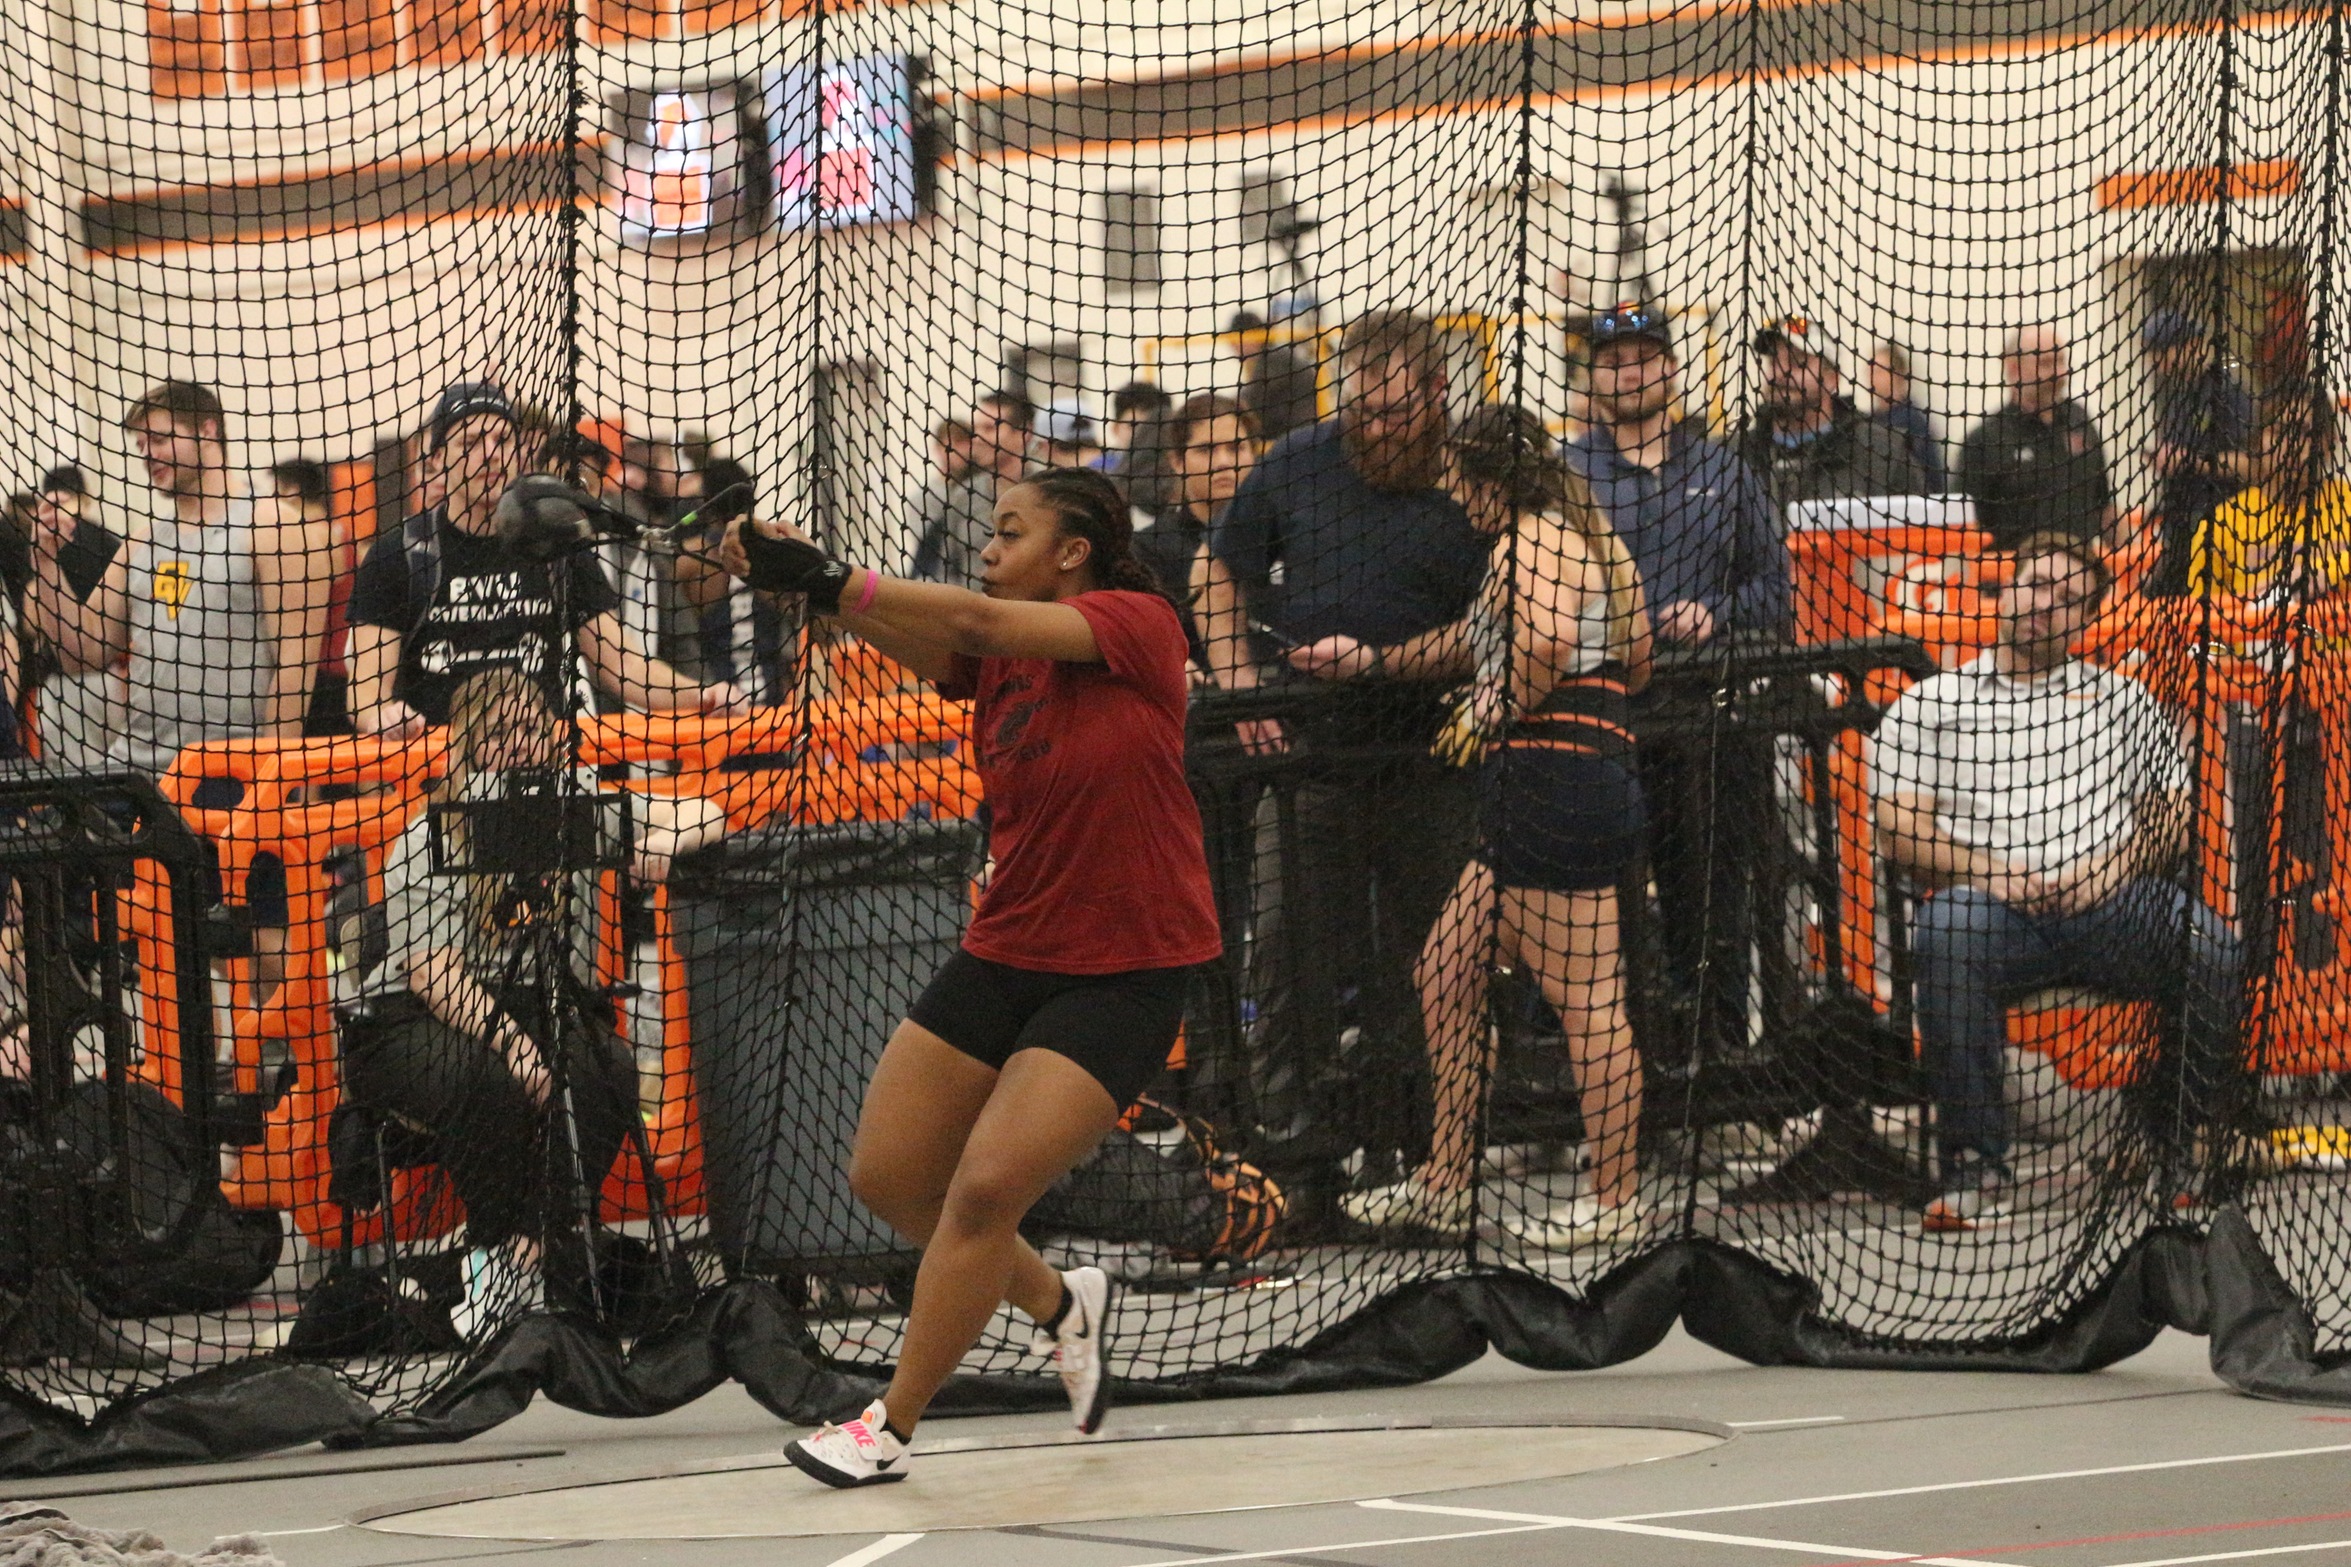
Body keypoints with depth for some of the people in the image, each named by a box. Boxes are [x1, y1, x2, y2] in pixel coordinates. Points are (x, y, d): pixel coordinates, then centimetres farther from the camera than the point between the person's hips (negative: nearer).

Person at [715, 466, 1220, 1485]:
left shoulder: (1138, 626, -12)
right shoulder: (995, 660, 4)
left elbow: (979, 621, -25)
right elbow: (915, 637, -17)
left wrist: (827, 580, -31)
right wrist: (793, 576, -36)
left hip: (1123, 973, -7)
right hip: (1004, 958, 7)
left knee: (986, 1186, -16)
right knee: (886, 1178, 7)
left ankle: (892, 1427, -3)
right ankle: (1060, 1304, 31)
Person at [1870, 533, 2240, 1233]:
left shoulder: (2124, 701, 25)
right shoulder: (1929, 706, 18)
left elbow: (2174, 818, 17)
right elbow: (1900, 833, 7)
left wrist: (2117, 867, -5)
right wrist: (1996, 874, -9)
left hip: (2112, 906, 1)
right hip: (1996, 908, -1)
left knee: (2212, 950, -31)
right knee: (1947, 932, -38)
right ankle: (1977, 1169, -37)